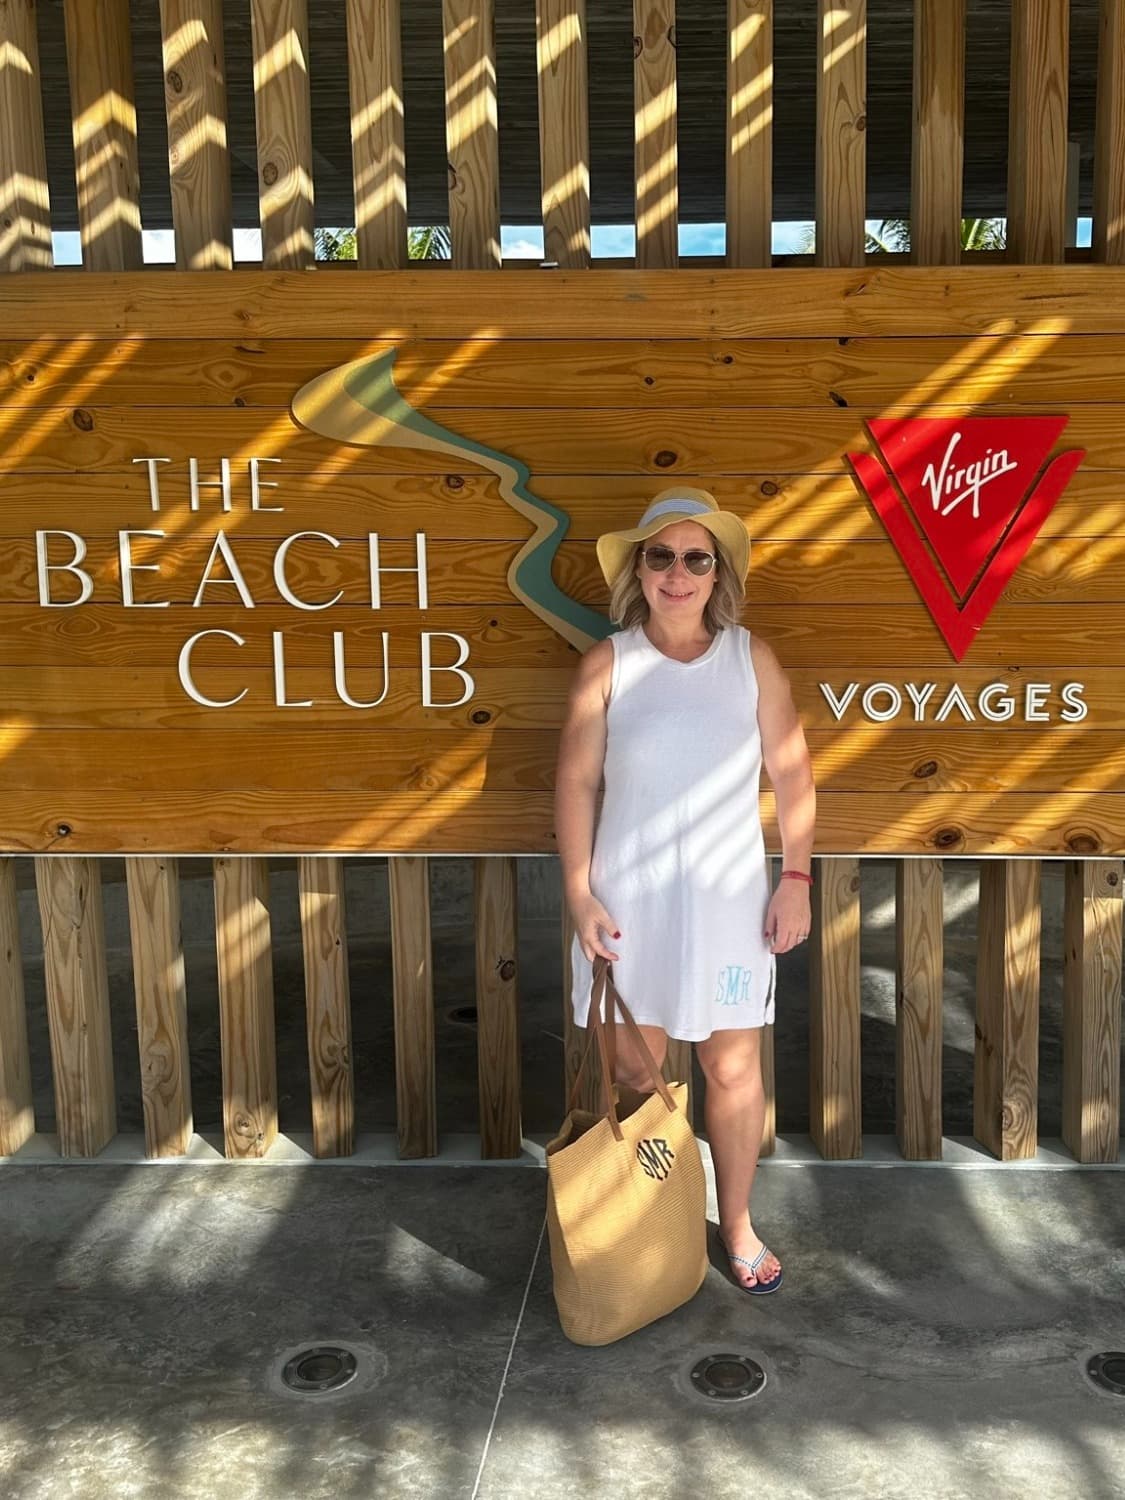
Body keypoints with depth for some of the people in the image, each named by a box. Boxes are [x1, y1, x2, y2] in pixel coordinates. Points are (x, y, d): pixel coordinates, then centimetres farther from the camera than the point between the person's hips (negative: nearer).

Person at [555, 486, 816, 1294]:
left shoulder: (751, 658, -2)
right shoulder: (607, 665, -4)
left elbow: (792, 773, 1)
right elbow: (576, 783, -2)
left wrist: (796, 879, -3)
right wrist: (579, 894, -6)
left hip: (729, 895, 1)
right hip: (630, 894, 0)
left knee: (735, 1068, 9)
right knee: (634, 1071, 10)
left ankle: (738, 1223, 28)